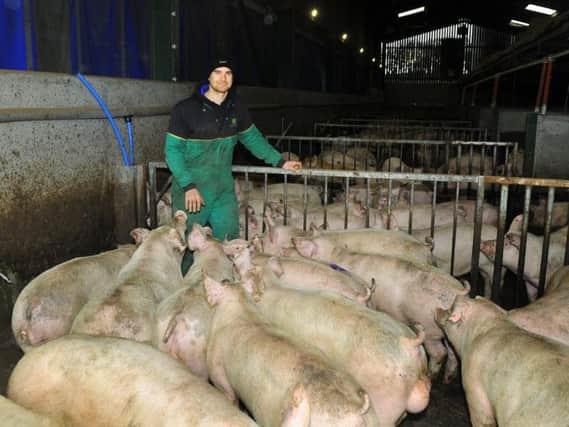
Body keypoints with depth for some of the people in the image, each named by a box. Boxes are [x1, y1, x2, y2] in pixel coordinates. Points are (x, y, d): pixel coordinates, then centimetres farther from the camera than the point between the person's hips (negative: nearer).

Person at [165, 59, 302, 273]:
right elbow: (173, 149, -11)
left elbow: (252, 138, 17)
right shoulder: (185, 109, -10)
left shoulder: (236, 108, 4)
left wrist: (280, 161, 14)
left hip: (224, 190, 4)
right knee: (188, 246, 4)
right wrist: (188, 186, -19)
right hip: (190, 190, -4)